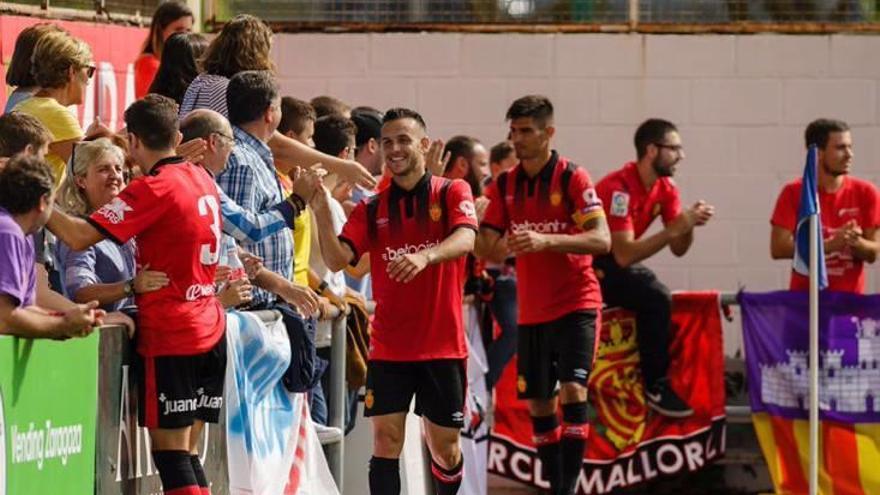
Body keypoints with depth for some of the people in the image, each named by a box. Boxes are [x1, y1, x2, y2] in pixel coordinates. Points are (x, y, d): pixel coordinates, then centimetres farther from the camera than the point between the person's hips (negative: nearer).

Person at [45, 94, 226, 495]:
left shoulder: (153, 189, -14)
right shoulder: (202, 179, 9)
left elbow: (80, 237, -20)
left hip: (168, 335, -8)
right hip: (209, 330, 8)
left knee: (170, 451, -6)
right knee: (186, 452, 12)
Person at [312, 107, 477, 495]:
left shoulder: (452, 193, -1)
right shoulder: (371, 209, 6)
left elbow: (465, 239, -21)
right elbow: (337, 259, -7)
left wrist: (425, 255, -41)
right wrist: (321, 211, -22)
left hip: (442, 346, -2)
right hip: (388, 347, 2)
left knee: (445, 447, 6)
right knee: (386, 441, -7)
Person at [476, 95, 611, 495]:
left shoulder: (572, 178, -10)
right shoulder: (504, 186, 6)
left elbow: (601, 240, -19)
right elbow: (488, 249, 6)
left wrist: (546, 240, -32)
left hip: (575, 304, -6)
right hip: (531, 309, 6)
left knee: (572, 391, -19)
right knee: (538, 404, 8)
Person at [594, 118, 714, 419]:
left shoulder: (665, 189, 2)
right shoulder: (619, 188, -23)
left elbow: (678, 249, 3)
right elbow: (624, 255, -30)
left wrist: (689, 224, -18)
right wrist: (677, 226, -31)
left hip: (617, 268, 9)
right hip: (591, 268, -9)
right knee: (656, 299, -24)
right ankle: (655, 387, -17)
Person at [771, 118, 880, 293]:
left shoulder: (865, 192, 1)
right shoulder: (793, 193, -3)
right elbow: (778, 248, -10)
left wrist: (855, 242, -19)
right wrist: (830, 244, -19)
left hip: (850, 298, 1)